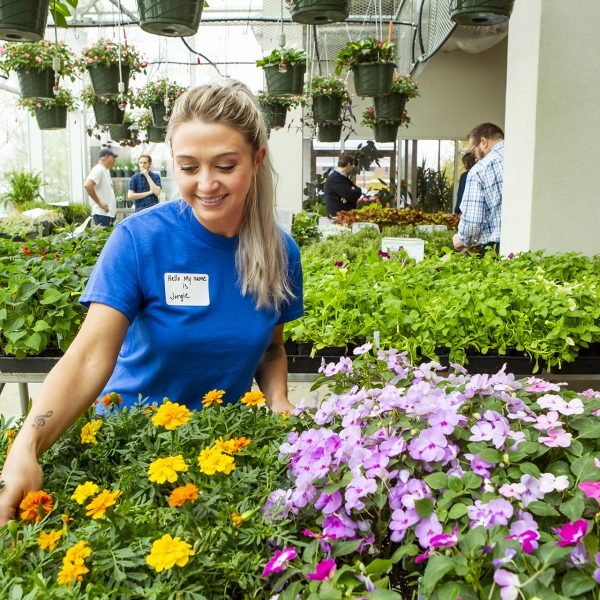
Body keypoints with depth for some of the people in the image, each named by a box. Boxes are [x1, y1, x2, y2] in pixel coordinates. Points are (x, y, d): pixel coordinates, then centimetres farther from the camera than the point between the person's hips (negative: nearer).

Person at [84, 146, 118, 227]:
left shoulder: (105, 170, 18)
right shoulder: (99, 169, -11)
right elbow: (87, 185, -25)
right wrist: (99, 203, -19)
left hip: (109, 213, 10)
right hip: (102, 214, -10)